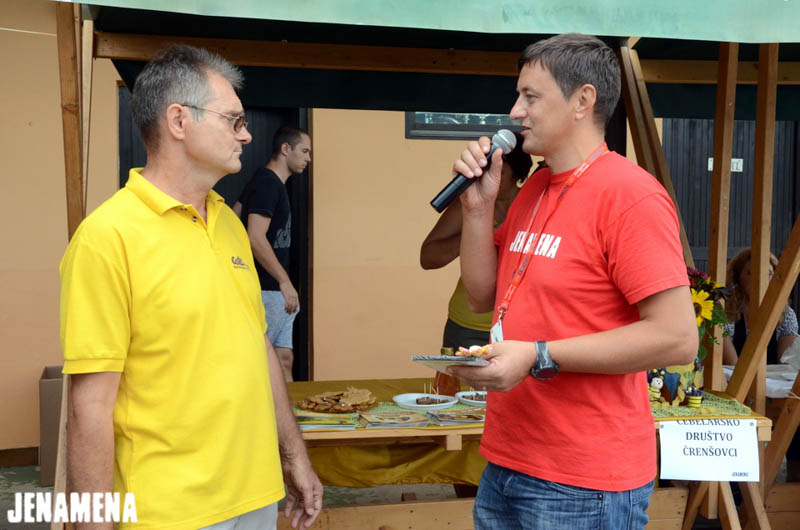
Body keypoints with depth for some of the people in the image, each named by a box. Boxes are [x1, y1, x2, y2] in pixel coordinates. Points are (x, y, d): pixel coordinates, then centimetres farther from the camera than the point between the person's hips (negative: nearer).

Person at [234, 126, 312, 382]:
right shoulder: (266, 184, -14)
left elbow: (235, 215, 24)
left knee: (284, 360, 10)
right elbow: (255, 237, -23)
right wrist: (285, 281, -21)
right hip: (266, 292, -10)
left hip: (278, 293, 10)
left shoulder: (273, 183, 15)